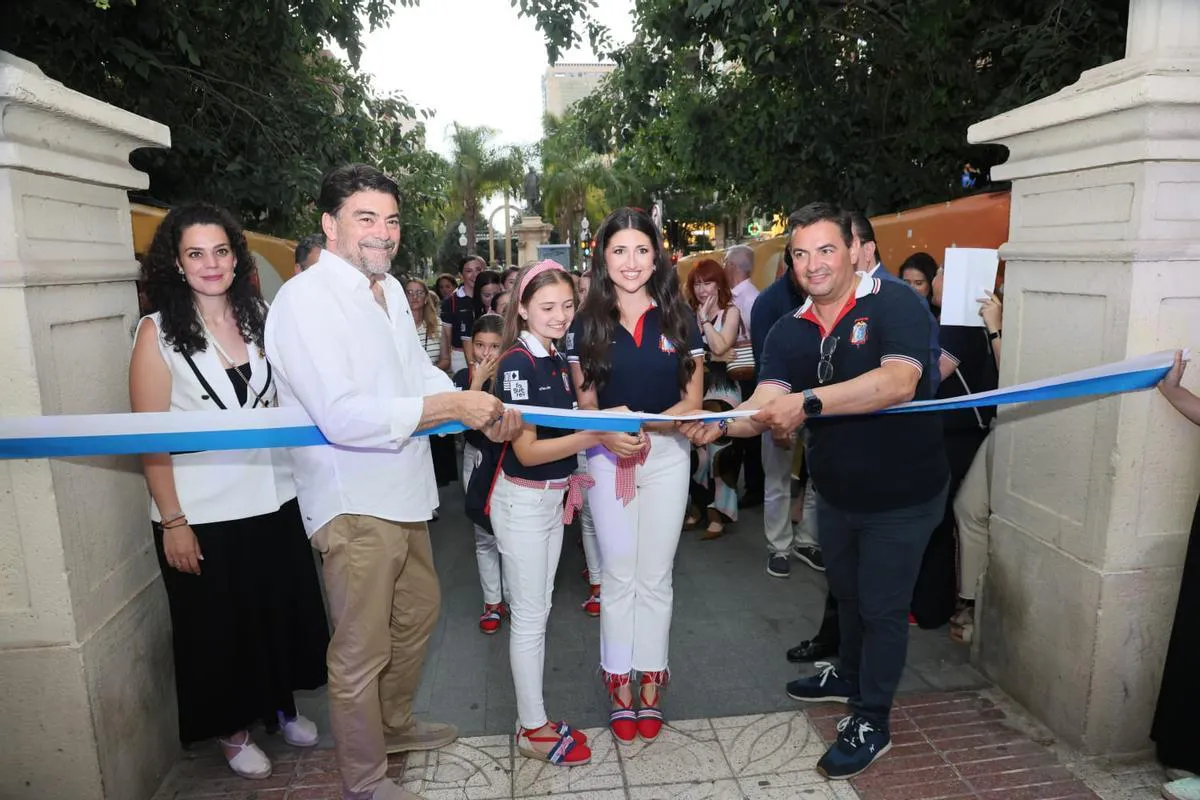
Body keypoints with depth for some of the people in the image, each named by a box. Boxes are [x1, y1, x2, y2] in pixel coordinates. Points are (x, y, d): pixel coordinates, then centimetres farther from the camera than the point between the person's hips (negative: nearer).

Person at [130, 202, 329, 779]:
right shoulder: (158, 332, -8)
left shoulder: (260, 318, 4)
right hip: (202, 513, -4)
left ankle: (280, 705, 40)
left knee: (280, 610, 16)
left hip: (273, 499, 4)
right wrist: (172, 521, -12)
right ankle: (231, 730, 35)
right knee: (218, 625, 12)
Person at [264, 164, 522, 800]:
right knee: (361, 652, 5)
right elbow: (344, 417, -28)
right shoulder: (306, 299, -19)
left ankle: (394, 725, 47)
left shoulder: (390, 288, 10)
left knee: (418, 612, 24)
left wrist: (483, 411, -8)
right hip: (353, 503, -9)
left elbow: (422, 372, 10)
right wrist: (455, 405, -25)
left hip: (402, 493, 9)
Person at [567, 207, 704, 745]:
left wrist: (645, 424, -19)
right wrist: (608, 433, -21)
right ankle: (620, 686, 24)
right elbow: (582, 403, 0)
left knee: (655, 576, 10)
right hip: (608, 457, 0)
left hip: (667, 454, 0)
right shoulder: (587, 323, 0)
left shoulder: (678, 319, 0)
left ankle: (650, 684, 26)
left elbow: (692, 399, -1)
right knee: (618, 576, 9)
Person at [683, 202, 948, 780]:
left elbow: (898, 382, -37)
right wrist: (722, 425, -39)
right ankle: (851, 677, 51)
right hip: (835, 492, 6)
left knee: (881, 606, 9)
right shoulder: (789, 332, -5)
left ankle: (871, 722, 29)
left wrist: (808, 401, -46)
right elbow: (763, 405, -17)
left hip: (902, 495, -6)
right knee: (846, 591, 25)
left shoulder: (894, 304, -20)